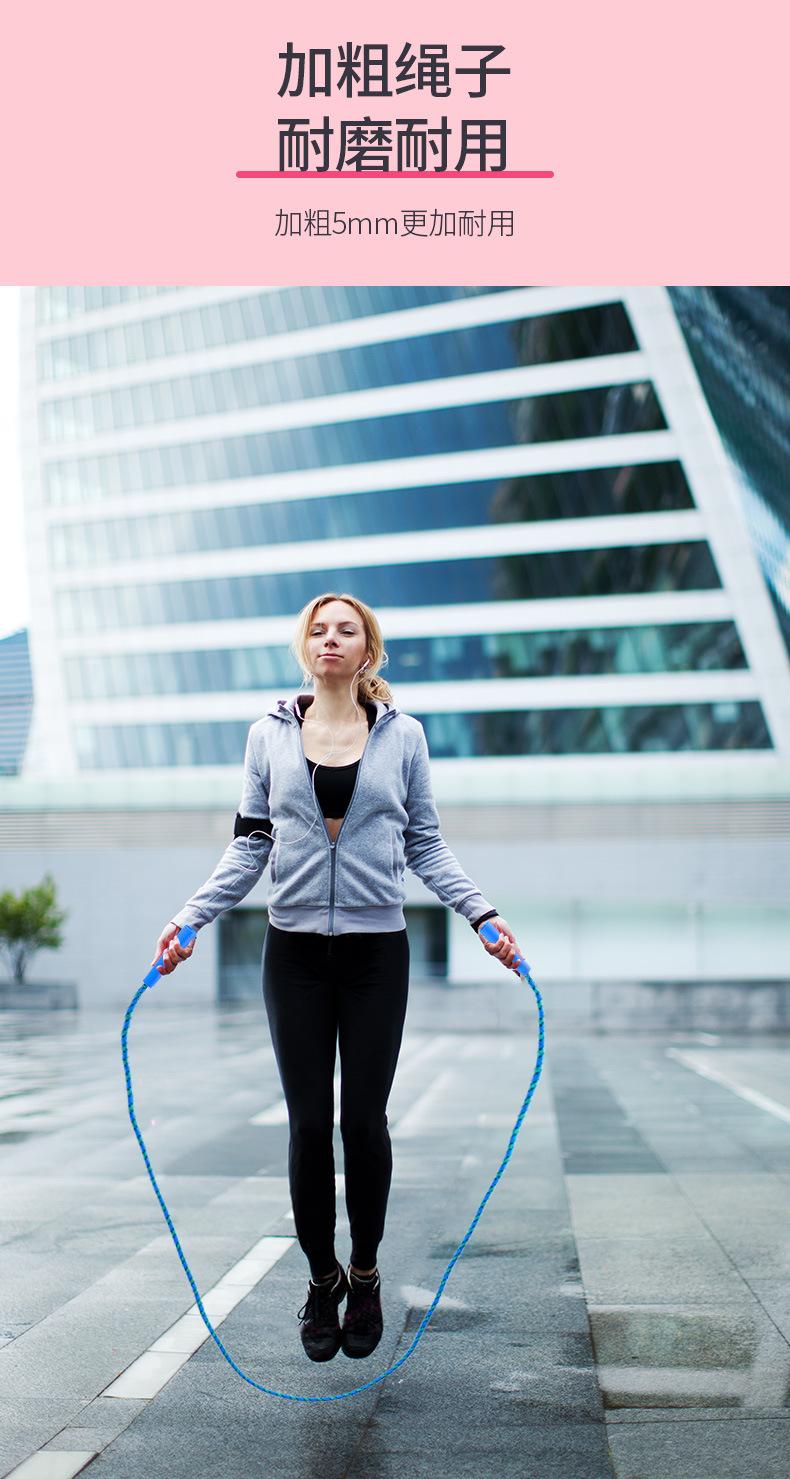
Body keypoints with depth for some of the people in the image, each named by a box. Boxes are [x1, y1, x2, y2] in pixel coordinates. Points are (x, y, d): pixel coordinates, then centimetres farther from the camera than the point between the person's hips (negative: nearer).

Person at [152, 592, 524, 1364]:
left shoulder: (402, 735, 4)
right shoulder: (270, 734, 5)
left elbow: (426, 847, 7)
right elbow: (249, 845, 6)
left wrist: (483, 914, -4)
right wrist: (190, 918, -3)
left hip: (376, 951, 0)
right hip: (295, 952, 1)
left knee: (364, 1118, 3)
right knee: (308, 1121, 2)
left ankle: (365, 1278, 22)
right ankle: (322, 1280, 20)